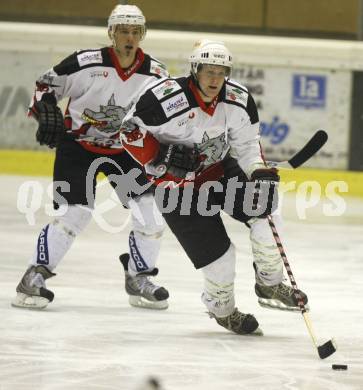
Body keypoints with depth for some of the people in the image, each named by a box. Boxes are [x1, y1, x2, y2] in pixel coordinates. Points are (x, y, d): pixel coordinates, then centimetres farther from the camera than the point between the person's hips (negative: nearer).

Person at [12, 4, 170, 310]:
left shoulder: (157, 74, -8)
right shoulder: (87, 63, -19)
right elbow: (47, 85, -8)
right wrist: (47, 114, -23)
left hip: (125, 149, 4)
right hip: (78, 144, -4)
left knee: (149, 213, -5)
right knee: (75, 213, -17)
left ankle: (138, 279, 16)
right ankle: (34, 277, -6)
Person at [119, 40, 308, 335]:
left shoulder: (239, 100, -12)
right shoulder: (167, 99, -28)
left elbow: (246, 143, 0)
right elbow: (130, 131, -17)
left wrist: (259, 171, -18)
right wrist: (162, 159, -27)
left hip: (220, 169, 5)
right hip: (178, 182, -5)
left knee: (265, 211, -13)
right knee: (216, 252, -8)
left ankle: (270, 285, 6)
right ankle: (222, 308, 21)